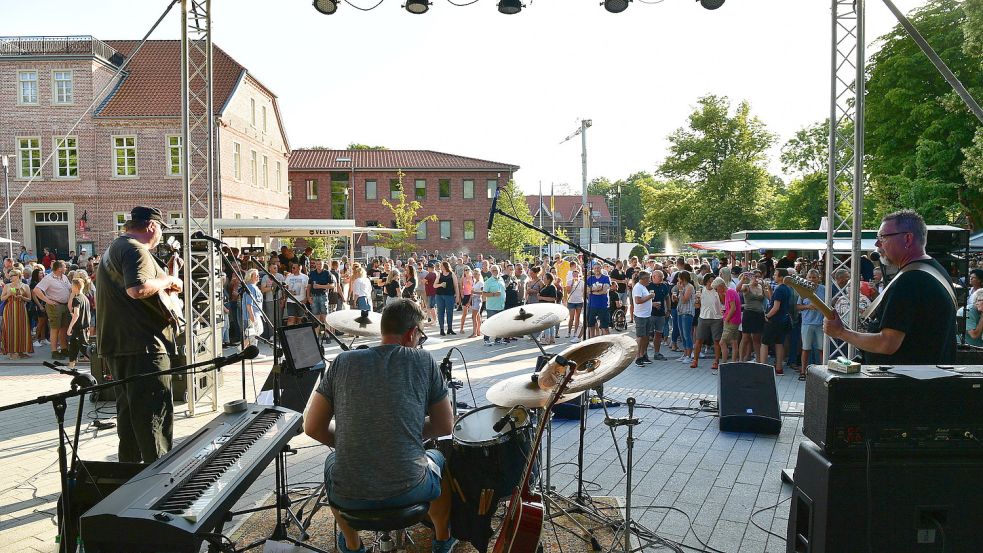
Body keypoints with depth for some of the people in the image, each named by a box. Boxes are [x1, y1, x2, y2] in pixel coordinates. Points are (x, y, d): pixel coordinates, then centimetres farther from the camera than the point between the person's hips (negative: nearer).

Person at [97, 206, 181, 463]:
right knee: (155, 414, -9)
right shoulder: (135, 249, -13)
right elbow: (138, 289, -29)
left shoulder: (114, 248, 22)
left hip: (117, 345, 11)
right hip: (142, 345, -11)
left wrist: (162, 286, 24)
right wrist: (167, 281, -13)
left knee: (129, 411, 18)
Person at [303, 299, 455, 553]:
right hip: (408, 490, -1)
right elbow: (445, 426, 2)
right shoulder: (423, 361, -4)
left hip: (348, 496, 2)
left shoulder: (343, 362, 0)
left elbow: (313, 427, 1)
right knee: (440, 460, 33)